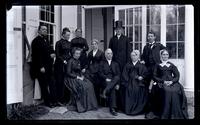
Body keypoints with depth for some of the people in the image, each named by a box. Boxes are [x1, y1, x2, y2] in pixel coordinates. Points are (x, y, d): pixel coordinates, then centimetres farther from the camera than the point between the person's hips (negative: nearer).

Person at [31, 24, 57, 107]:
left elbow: (51, 50, 24)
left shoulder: (46, 41, 20)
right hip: (42, 68, -7)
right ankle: (47, 102, 9)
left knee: (52, 85, 6)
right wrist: (41, 67, -18)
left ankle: (53, 100, 13)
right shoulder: (36, 41, -6)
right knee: (44, 85, 0)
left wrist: (53, 54, 0)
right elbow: (37, 55, -13)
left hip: (49, 67, 7)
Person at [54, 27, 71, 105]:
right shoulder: (59, 43, -1)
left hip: (68, 64, 5)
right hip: (60, 65, -5)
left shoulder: (69, 43, 15)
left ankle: (66, 98, 9)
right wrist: (63, 61, -14)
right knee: (60, 82, -2)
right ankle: (59, 100, 4)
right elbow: (57, 55, -5)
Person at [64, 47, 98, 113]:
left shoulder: (78, 61, 17)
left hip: (79, 77, 7)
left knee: (90, 85, -17)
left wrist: (82, 76, 0)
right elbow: (68, 73, -13)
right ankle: (82, 106, -20)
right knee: (82, 86, -30)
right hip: (71, 79, -7)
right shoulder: (70, 61, -7)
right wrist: (77, 77, -17)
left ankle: (89, 104, -14)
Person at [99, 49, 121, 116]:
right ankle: (112, 108, -37)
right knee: (112, 89, -34)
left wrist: (117, 83, -9)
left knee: (117, 78, -36)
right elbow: (100, 73, 2)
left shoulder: (115, 64, 23)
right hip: (105, 81, -2)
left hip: (114, 80, 2)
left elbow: (118, 75, 9)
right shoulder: (102, 63, 16)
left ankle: (105, 91, -45)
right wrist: (106, 78, -18)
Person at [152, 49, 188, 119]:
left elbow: (177, 76, 10)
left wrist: (172, 81, -10)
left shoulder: (172, 65, 21)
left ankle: (176, 114, -22)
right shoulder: (157, 66, 16)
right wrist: (163, 81, -10)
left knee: (176, 91, -32)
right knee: (167, 91, -34)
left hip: (172, 83, 2)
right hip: (162, 83, -2)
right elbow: (155, 77, 6)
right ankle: (165, 115, -28)